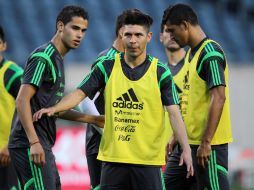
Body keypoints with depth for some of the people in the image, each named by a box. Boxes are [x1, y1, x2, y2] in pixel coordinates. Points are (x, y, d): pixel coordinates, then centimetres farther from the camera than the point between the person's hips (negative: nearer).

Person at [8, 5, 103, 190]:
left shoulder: (57, 59, 19)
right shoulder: (43, 57, -11)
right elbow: (22, 100, -19)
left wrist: (93, 119, 23)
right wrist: (34, 142, -25)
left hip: (42, 145, 10)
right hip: (31, 145, -10)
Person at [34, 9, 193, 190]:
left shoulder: (160, 73, -2)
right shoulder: (107, 68, 4)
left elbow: (174, 113, -6)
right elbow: (80, 93, 3)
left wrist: (186, 149, -17)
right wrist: (54, 108, -15)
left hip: (148, 159, -2)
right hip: (113, 157, 2)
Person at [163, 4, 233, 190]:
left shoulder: (211, 53, -14)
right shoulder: (191, 53, 15)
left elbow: (218, 98, -21)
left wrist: (206, 142, -23)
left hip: (209, 144, -10)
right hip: (188, 140, 10)